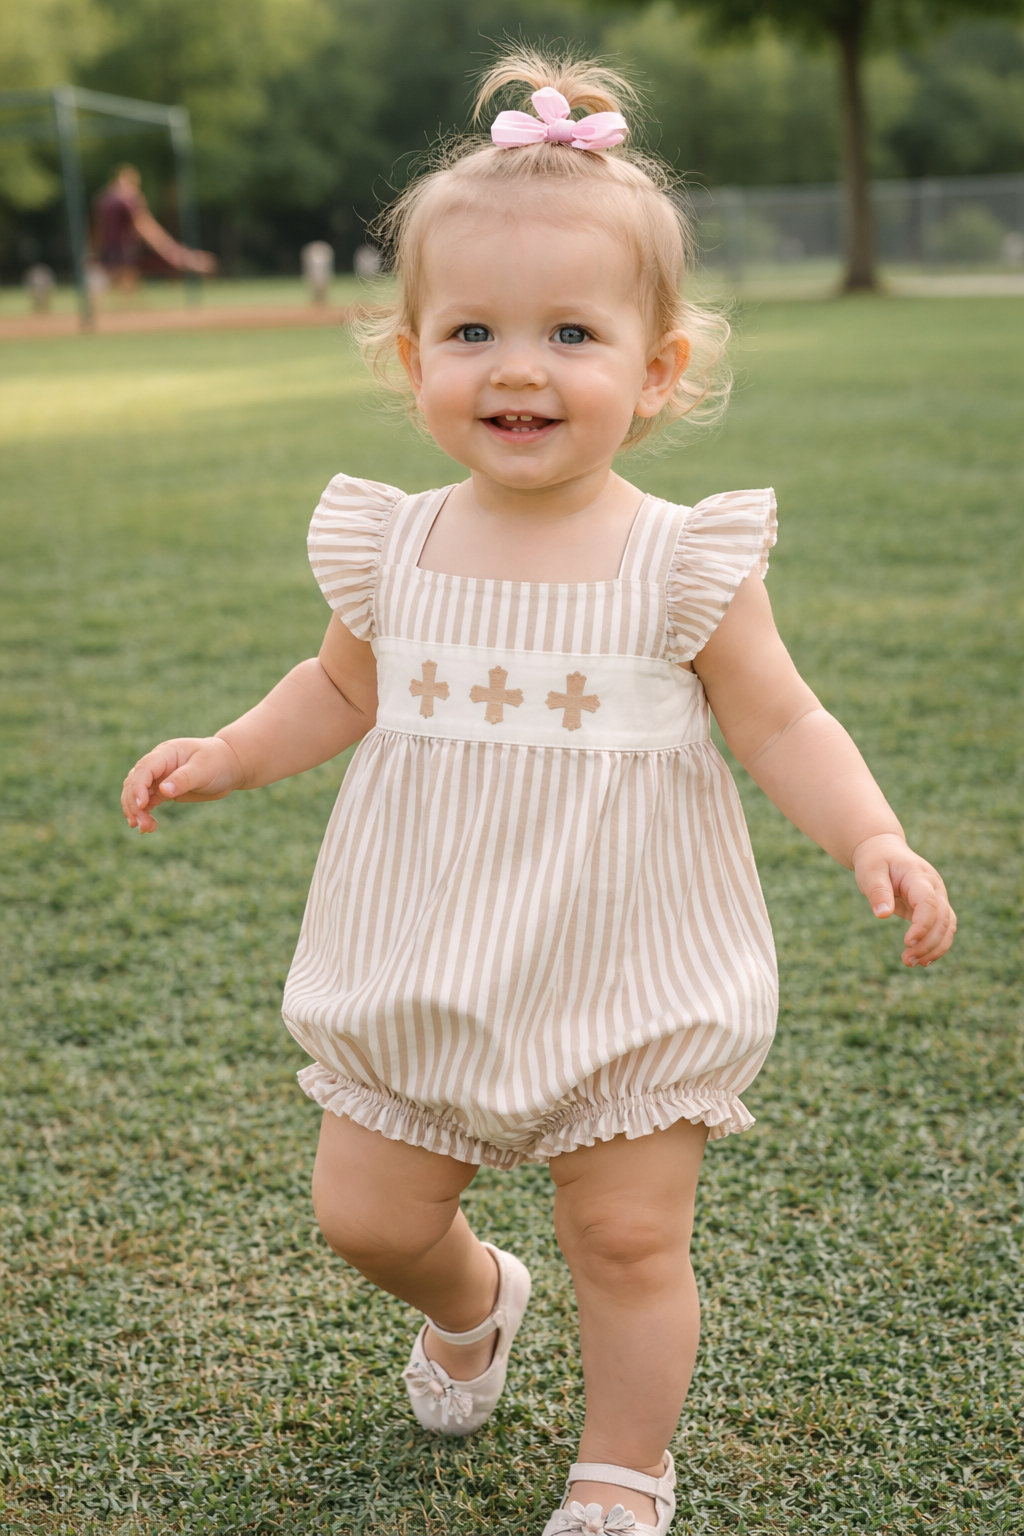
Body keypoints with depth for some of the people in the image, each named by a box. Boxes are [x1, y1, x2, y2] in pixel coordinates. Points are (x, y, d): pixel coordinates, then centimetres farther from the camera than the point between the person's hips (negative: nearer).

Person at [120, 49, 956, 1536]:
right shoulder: (394, 552, -4)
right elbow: (342, 690, 13)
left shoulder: (683, 563, -13)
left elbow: (780, 722, -7)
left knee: (630, 1237, 4)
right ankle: (471, 1301, 47)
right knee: (366, 1213, 12)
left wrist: (872, 837, -22)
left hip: (630, 975, -3)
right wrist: (226, 754, 0)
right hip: (426, 970, 3)